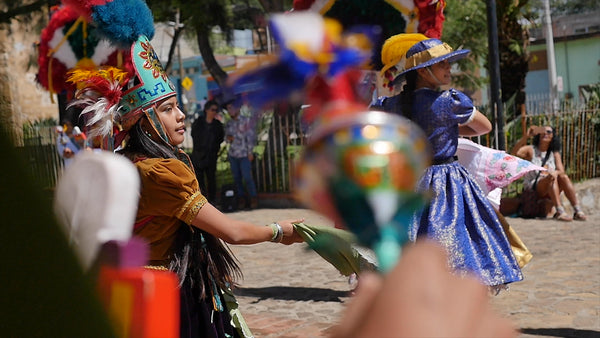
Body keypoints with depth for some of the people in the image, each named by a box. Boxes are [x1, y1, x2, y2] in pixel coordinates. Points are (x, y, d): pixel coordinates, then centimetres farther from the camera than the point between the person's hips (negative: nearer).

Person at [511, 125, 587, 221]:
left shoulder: (554, 153, 13)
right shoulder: (530, 150, 1)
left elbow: (561, 171, -2)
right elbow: (514, 153, -20)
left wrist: (555, 172, -27)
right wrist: (526, 136, -31)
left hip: (549, 191, 4)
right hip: (532, 189, -4)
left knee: (564, 177, -24)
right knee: (552, 177, -30)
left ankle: (578, 211, -34)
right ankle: (560, 212, -45)